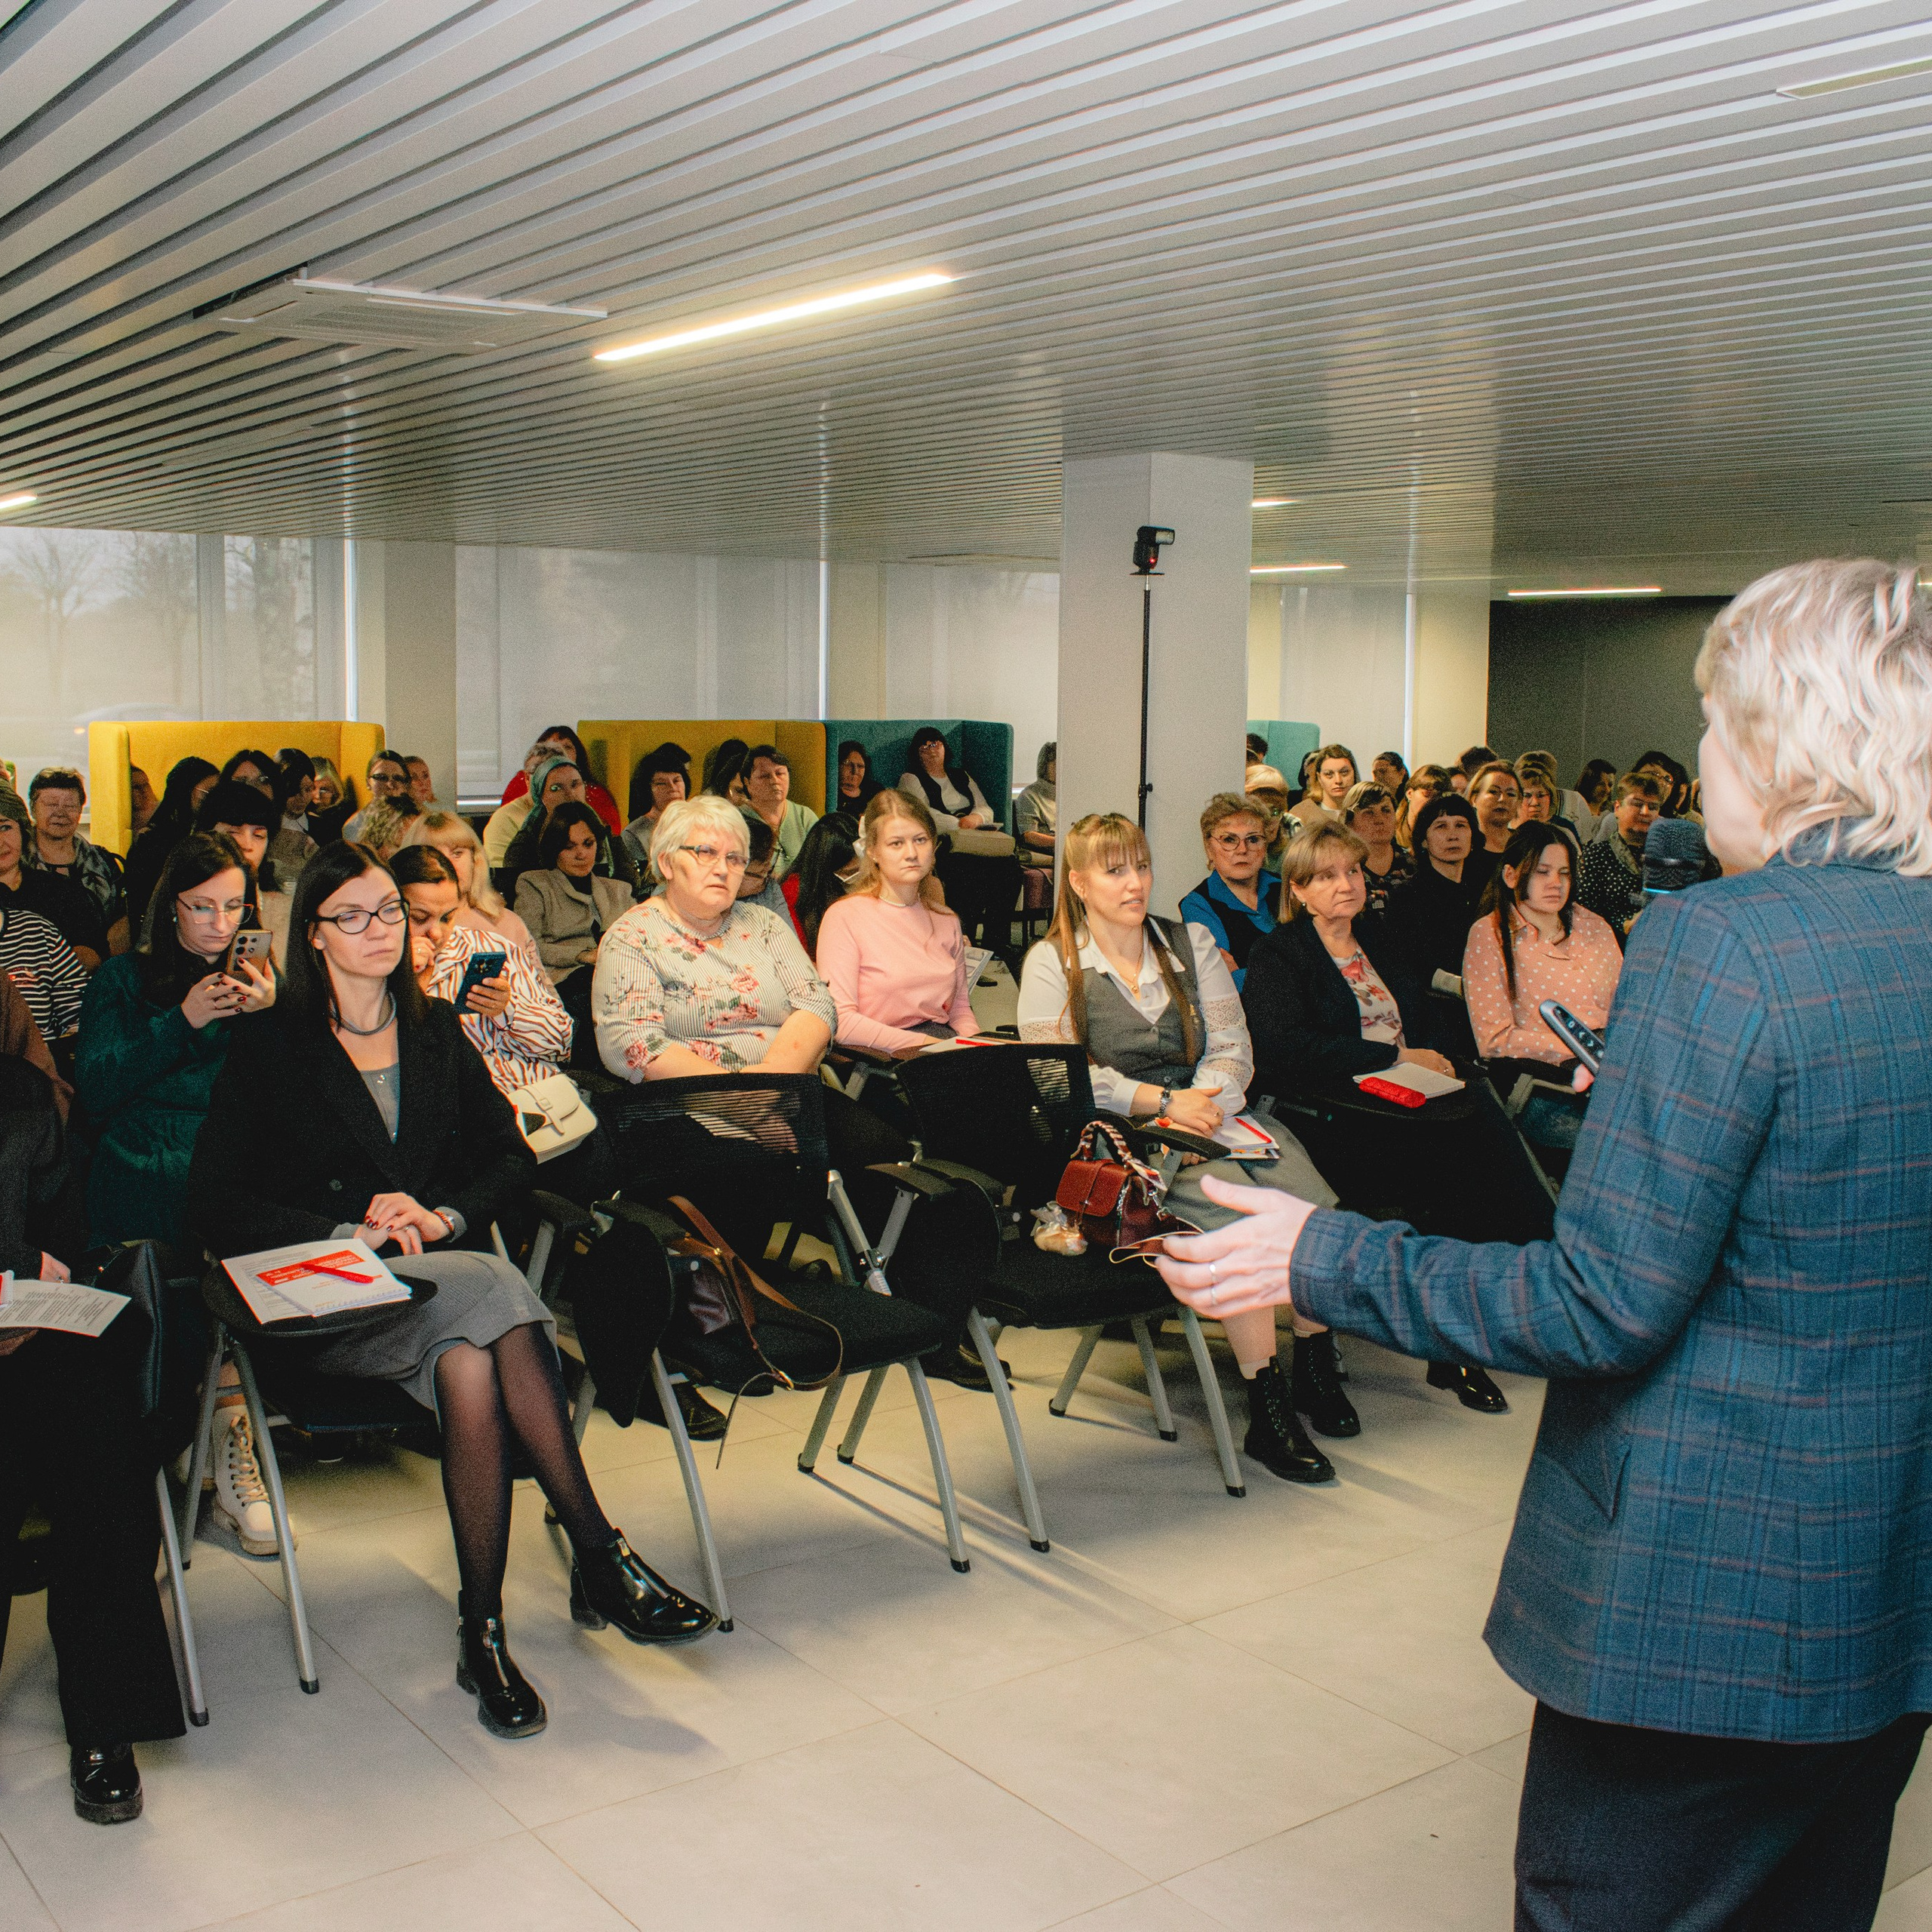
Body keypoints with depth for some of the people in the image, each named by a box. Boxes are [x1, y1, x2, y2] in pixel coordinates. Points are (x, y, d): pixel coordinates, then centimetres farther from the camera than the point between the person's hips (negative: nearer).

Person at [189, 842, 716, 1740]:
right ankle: (602, 1557, -29)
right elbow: (216, 1207, -3)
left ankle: (484, 1631, -29)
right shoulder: (269, 1045, 5)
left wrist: (444, 1217, -7)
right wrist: (353, 1234, -14)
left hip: (445, 1267, 3)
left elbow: (510, 1155, 14)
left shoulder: (435, 1029, 17)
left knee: (469, 1366, -34)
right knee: (497, 1295, -34)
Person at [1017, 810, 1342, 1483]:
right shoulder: (1051, 962, 5)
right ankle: (1268, 1409, -27)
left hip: (1209, 1115, 4)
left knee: (1306, 1195, -27)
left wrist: (1206, 1101, -12)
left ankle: (1314, 1352, -8)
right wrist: (1164, 1102, -14)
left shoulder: (1193, 944, 17)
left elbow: (1232, 1047, 9)